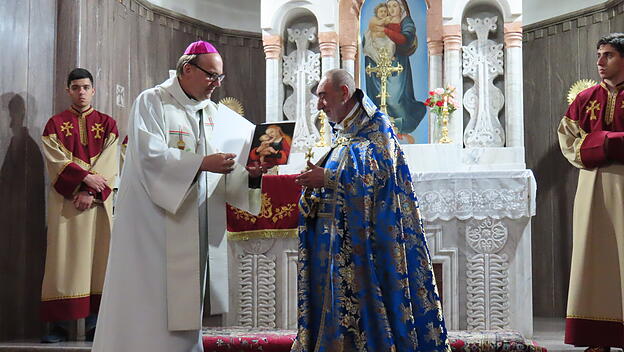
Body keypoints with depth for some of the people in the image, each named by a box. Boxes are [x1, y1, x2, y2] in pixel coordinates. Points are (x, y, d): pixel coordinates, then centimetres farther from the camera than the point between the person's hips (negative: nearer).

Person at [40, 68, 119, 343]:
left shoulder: (107, 124, 11)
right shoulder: (55, 124, 10)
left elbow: (109, 164, 0)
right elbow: (57, 161, -3)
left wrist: (91, 191, -12)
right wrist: (85, 178, -16)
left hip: (97, 200, 1)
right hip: (65, 200, -1)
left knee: (97, 256, -3)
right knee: (64, 257, -6)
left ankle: (94, 323, -1)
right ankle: (59, 323, -5)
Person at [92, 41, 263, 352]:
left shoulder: (211, 111, 15)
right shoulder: (152, 102, -5)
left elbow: (218, 170, 12)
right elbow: (150, 156, -19)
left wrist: (248, 172, -7)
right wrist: (201, 163, -24)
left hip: (197, 229, 7)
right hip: (155, 223, -6)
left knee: (184, 306, 7)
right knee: (152, 306, -6)